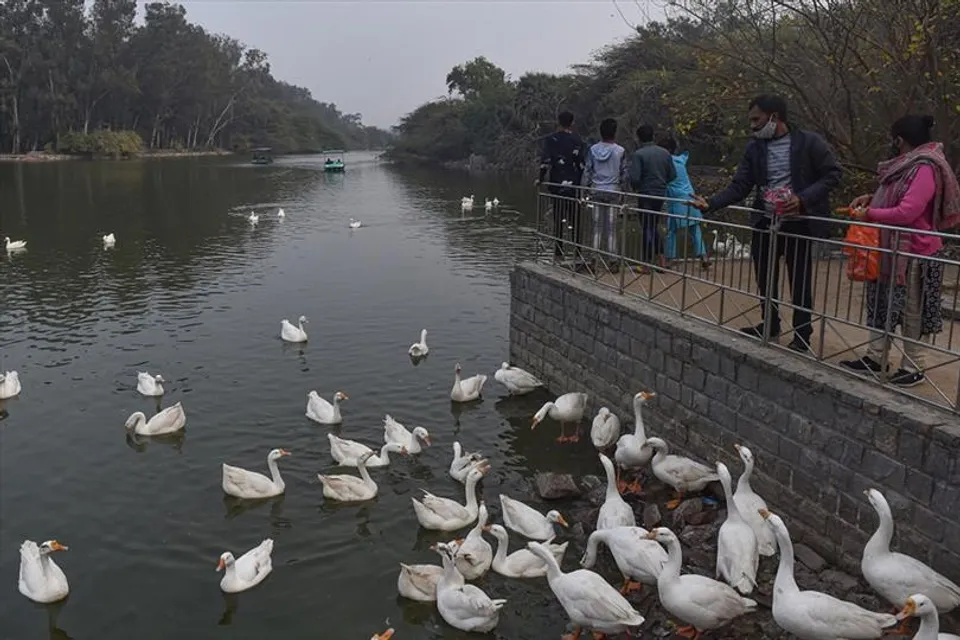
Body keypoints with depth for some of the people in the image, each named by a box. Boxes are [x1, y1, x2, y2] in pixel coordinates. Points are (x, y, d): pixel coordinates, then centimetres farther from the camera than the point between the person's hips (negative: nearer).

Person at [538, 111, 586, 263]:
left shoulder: (551, 139, -2)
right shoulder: (577, 140, 2)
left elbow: (546, 160, -9)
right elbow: (582, 164, 0)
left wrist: (541, 178, 0)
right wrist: (581, 180, 9)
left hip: (557, 184, -1)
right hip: (574, 184, 1)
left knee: (558, 218, 3)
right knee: (575, 218, 8)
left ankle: (559, 252, 2)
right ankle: (577, 251, 9)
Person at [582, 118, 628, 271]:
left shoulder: (593, 150, 0)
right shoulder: (620, 151, -4)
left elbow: (587, 171, 2)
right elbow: (623, 173, 1)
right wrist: (622, 191, 12)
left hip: (597, 191, 1)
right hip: (613, 191, -1)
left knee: (597, 225, 7)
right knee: (611, 227, 2)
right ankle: (612, 260, 2)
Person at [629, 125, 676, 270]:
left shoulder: (638, 154, -14)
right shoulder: (665, 153, 4)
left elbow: (634, 178, -20)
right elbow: (672, 175, 5)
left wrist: (635, 189, 0)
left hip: (645, 195, -5)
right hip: (661, 194, 5)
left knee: (646, 229, 3)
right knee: (653, 227, 19)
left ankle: (646, 264, 9)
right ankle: (661, 261, 16)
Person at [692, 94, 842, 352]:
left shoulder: (809, 142, -8)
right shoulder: (754, 148, 4)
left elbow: (833, 174, -7)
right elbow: (739, 186, 1)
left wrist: (803, 199, -19)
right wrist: (710, 204, -14)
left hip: (799, 224, -4)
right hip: (765, 224, 4)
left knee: (800, 283, 6)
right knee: (765, 279, 15)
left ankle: (802, 334, 21)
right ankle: (770, 324, 36)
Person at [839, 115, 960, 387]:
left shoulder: (925, 169, -21)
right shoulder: (911, 164, 11)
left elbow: (906, 212, -28)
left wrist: (869, 214, -15)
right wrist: (871, 198, 4)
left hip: (914, 253, -10)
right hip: (893, 250, 10)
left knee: (911, 312, 1)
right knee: (881, 305, 14)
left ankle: (913, 368, 11)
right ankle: (874, 358, 23)